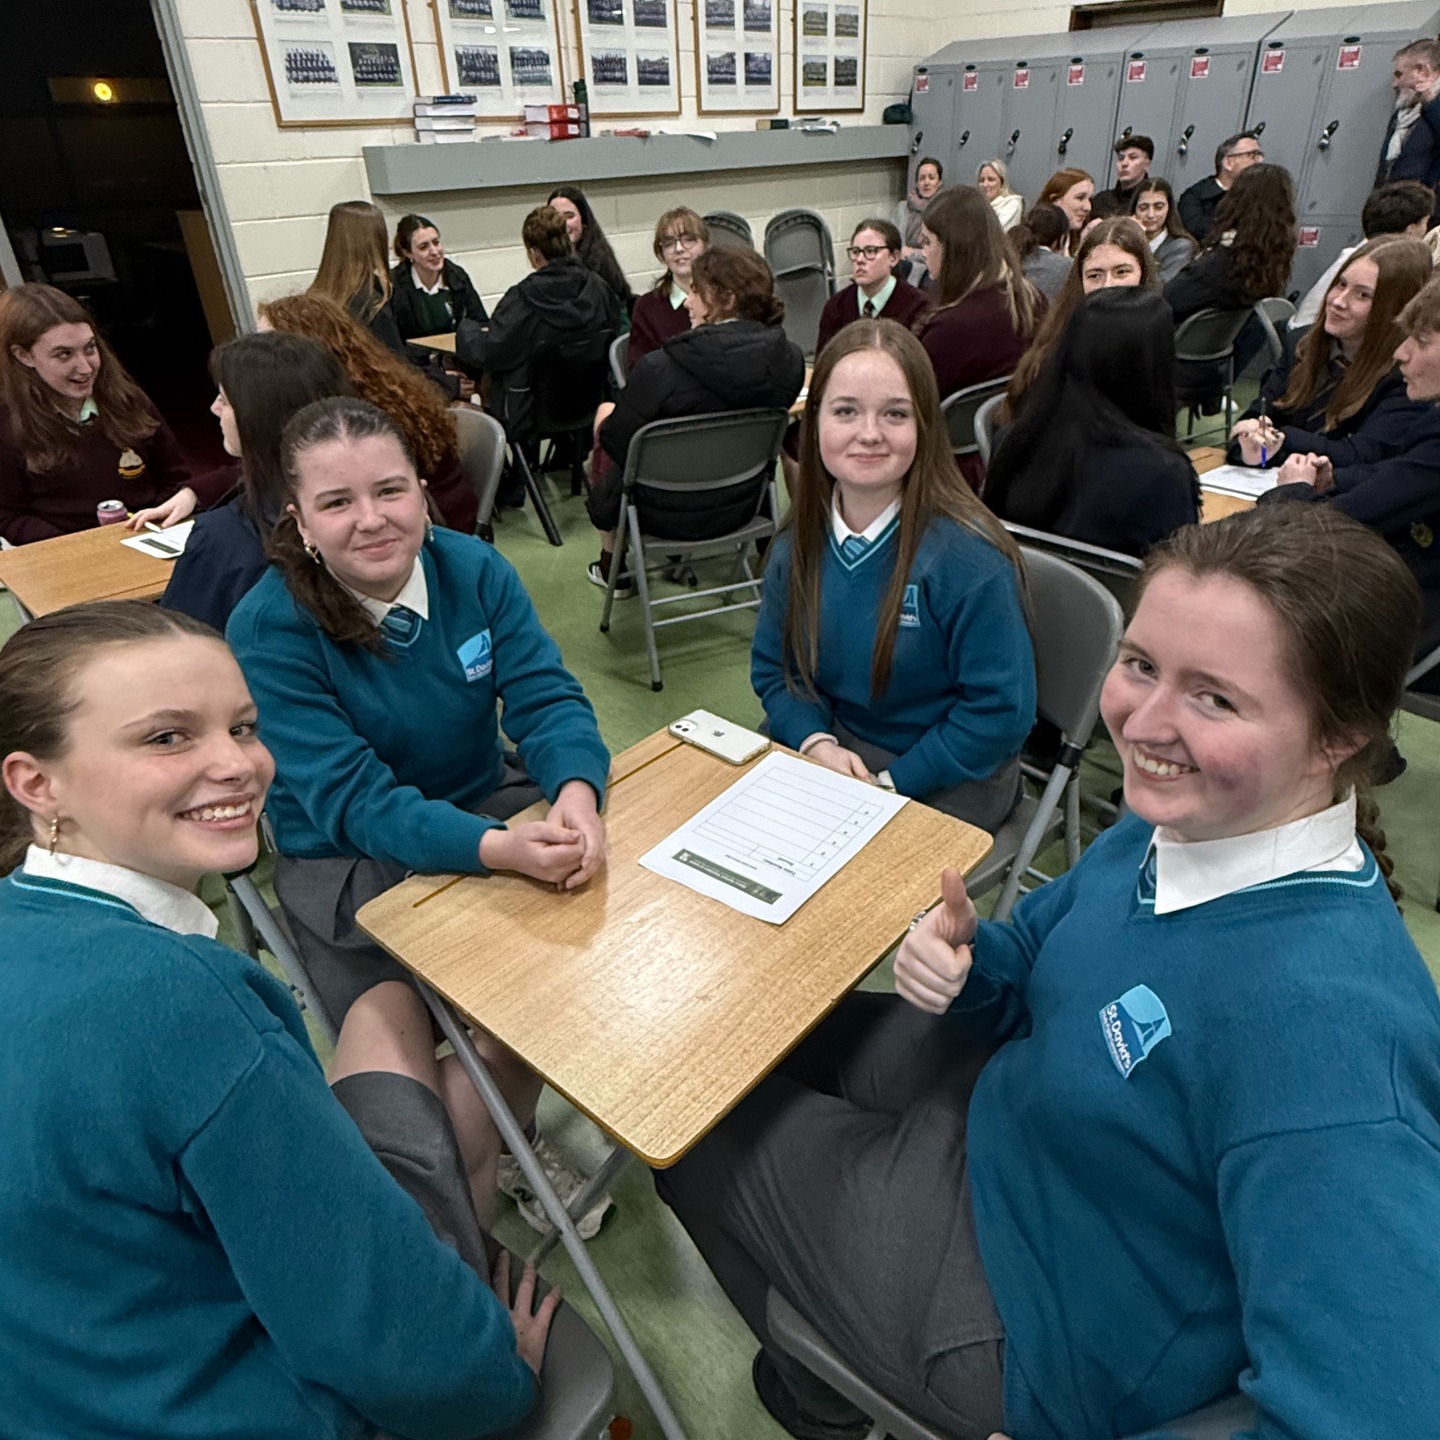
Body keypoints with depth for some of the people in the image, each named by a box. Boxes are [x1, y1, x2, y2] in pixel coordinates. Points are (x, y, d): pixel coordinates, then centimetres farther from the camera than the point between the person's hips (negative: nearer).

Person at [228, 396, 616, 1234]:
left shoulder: (474, 570, -7)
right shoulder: (267, 631, -18)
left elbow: (547, 698, -13)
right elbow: (354, 800, -24)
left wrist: (576, 798, -36)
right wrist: (502, 848, -41)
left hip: (491, 804, 4)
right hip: (354, 863, -4)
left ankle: (519, 1136, 16)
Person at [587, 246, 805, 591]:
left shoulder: (661, 369, -29)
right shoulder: (789, 360, -12)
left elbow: (615, 439, -16)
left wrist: (607, 417, 8)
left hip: (671, 515, -5)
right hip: (743, 505, 5)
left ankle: (613, 569, 43)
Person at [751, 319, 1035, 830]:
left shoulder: (968, 556, -21)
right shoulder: (797, 545, -4)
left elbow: (1000, 711, -17)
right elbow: (773, 669, 5)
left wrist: (889, 783, -19)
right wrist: (818, 743, -13)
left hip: (946, 778, -4)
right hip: (831, 751, 5)